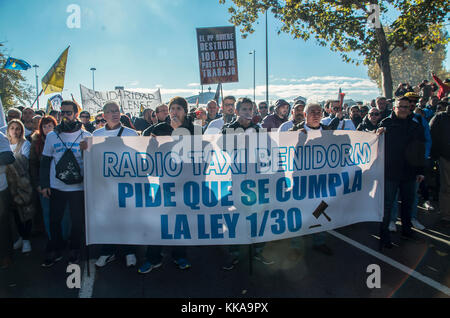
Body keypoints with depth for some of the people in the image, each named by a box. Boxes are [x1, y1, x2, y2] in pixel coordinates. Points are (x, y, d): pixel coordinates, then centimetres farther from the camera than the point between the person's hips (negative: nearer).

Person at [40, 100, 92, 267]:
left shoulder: (86, 136, -1)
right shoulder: (52, 136, 5)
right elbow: (45, 162, 9)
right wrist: (44, 184, 3)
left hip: (78, 187, -2)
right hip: (56, 187, 2)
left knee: (77, 220, 7)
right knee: (54, 220, 10)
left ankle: (74, 252, 25)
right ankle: (55, 252, 28)